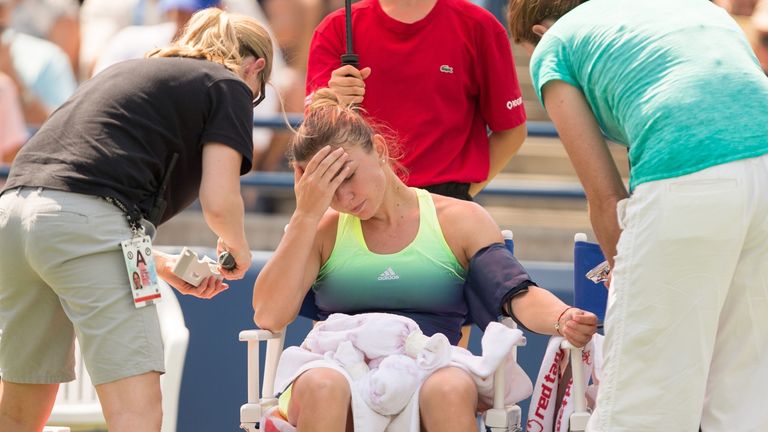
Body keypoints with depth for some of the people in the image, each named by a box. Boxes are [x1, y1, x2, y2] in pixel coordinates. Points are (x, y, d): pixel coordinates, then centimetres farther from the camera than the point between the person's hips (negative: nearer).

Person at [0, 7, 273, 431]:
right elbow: (219, 201, -1)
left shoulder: (130, 71, 33)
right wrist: (237, 251, 21)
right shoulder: (229, 86, 12)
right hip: (88, 223, -8)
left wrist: (161, 264, 31)